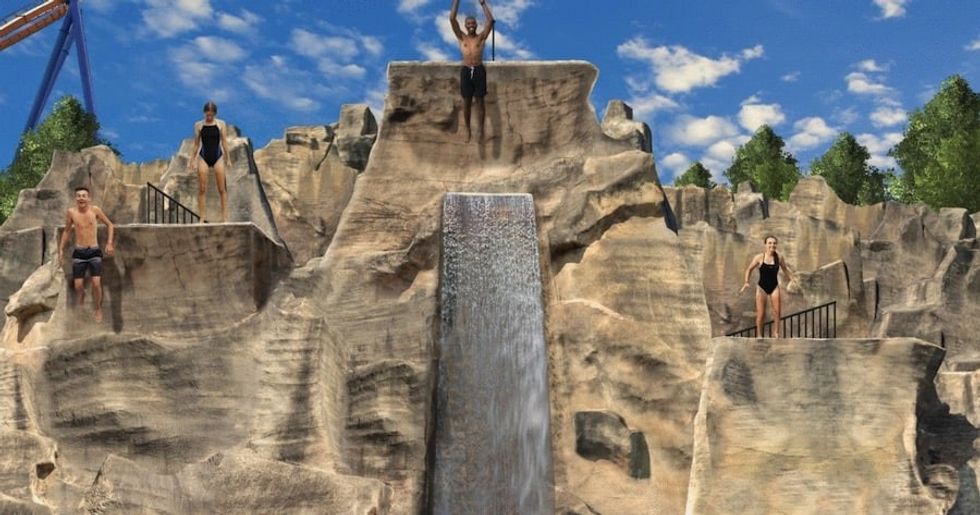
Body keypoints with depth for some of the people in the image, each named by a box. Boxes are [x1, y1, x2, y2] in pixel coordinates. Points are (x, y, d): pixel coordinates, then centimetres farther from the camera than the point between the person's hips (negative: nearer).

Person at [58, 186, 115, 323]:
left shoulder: (95, 210, -6)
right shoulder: (71, 212, -2)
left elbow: (110, 225, 5)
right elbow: (66, 231, 13)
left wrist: (110, 243, -4)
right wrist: (61, 249, 12)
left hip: (94, 252, -1)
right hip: (79, 253, 1)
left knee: (96, 283, -11)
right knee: (78, 285, 1)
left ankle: (98, 309, 13)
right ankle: (82, 297, 39)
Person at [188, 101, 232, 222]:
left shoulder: (221, 124, 1)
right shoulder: (198, 125, 2)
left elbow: (224, 142, 4)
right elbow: (196, 144, 6)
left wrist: (228, 159, 3)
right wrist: (193, 160, 5)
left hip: (218, 157, 0)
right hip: (203, 157, 0)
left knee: (222, 189, -1)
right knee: (202, 189, -2)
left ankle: (225, 216, 3)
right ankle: (202, 216, 2)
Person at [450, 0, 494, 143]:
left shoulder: (481, 37, 6)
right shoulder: (461, 38, 9)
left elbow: (490, 20, -3)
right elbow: (452, 19, 2)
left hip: (479, 70, -1)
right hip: (466, 71, 1)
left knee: (479, 101, 2)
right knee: (467, 102, 4)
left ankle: (481, 130, 6)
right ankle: (468, 130, 13)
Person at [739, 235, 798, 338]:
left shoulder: (779, 258, -2)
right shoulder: (759, 258, -8)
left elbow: (785, 269, 15)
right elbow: (749, 269, 3)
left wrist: (791, 277, 0)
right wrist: (746, 282, -7)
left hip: (774, 287, 2)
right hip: (762, 287, -2)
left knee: (777, 312, -6)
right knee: (761, 314, -2)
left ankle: (776, 332, 11)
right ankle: (759, 335, 12)